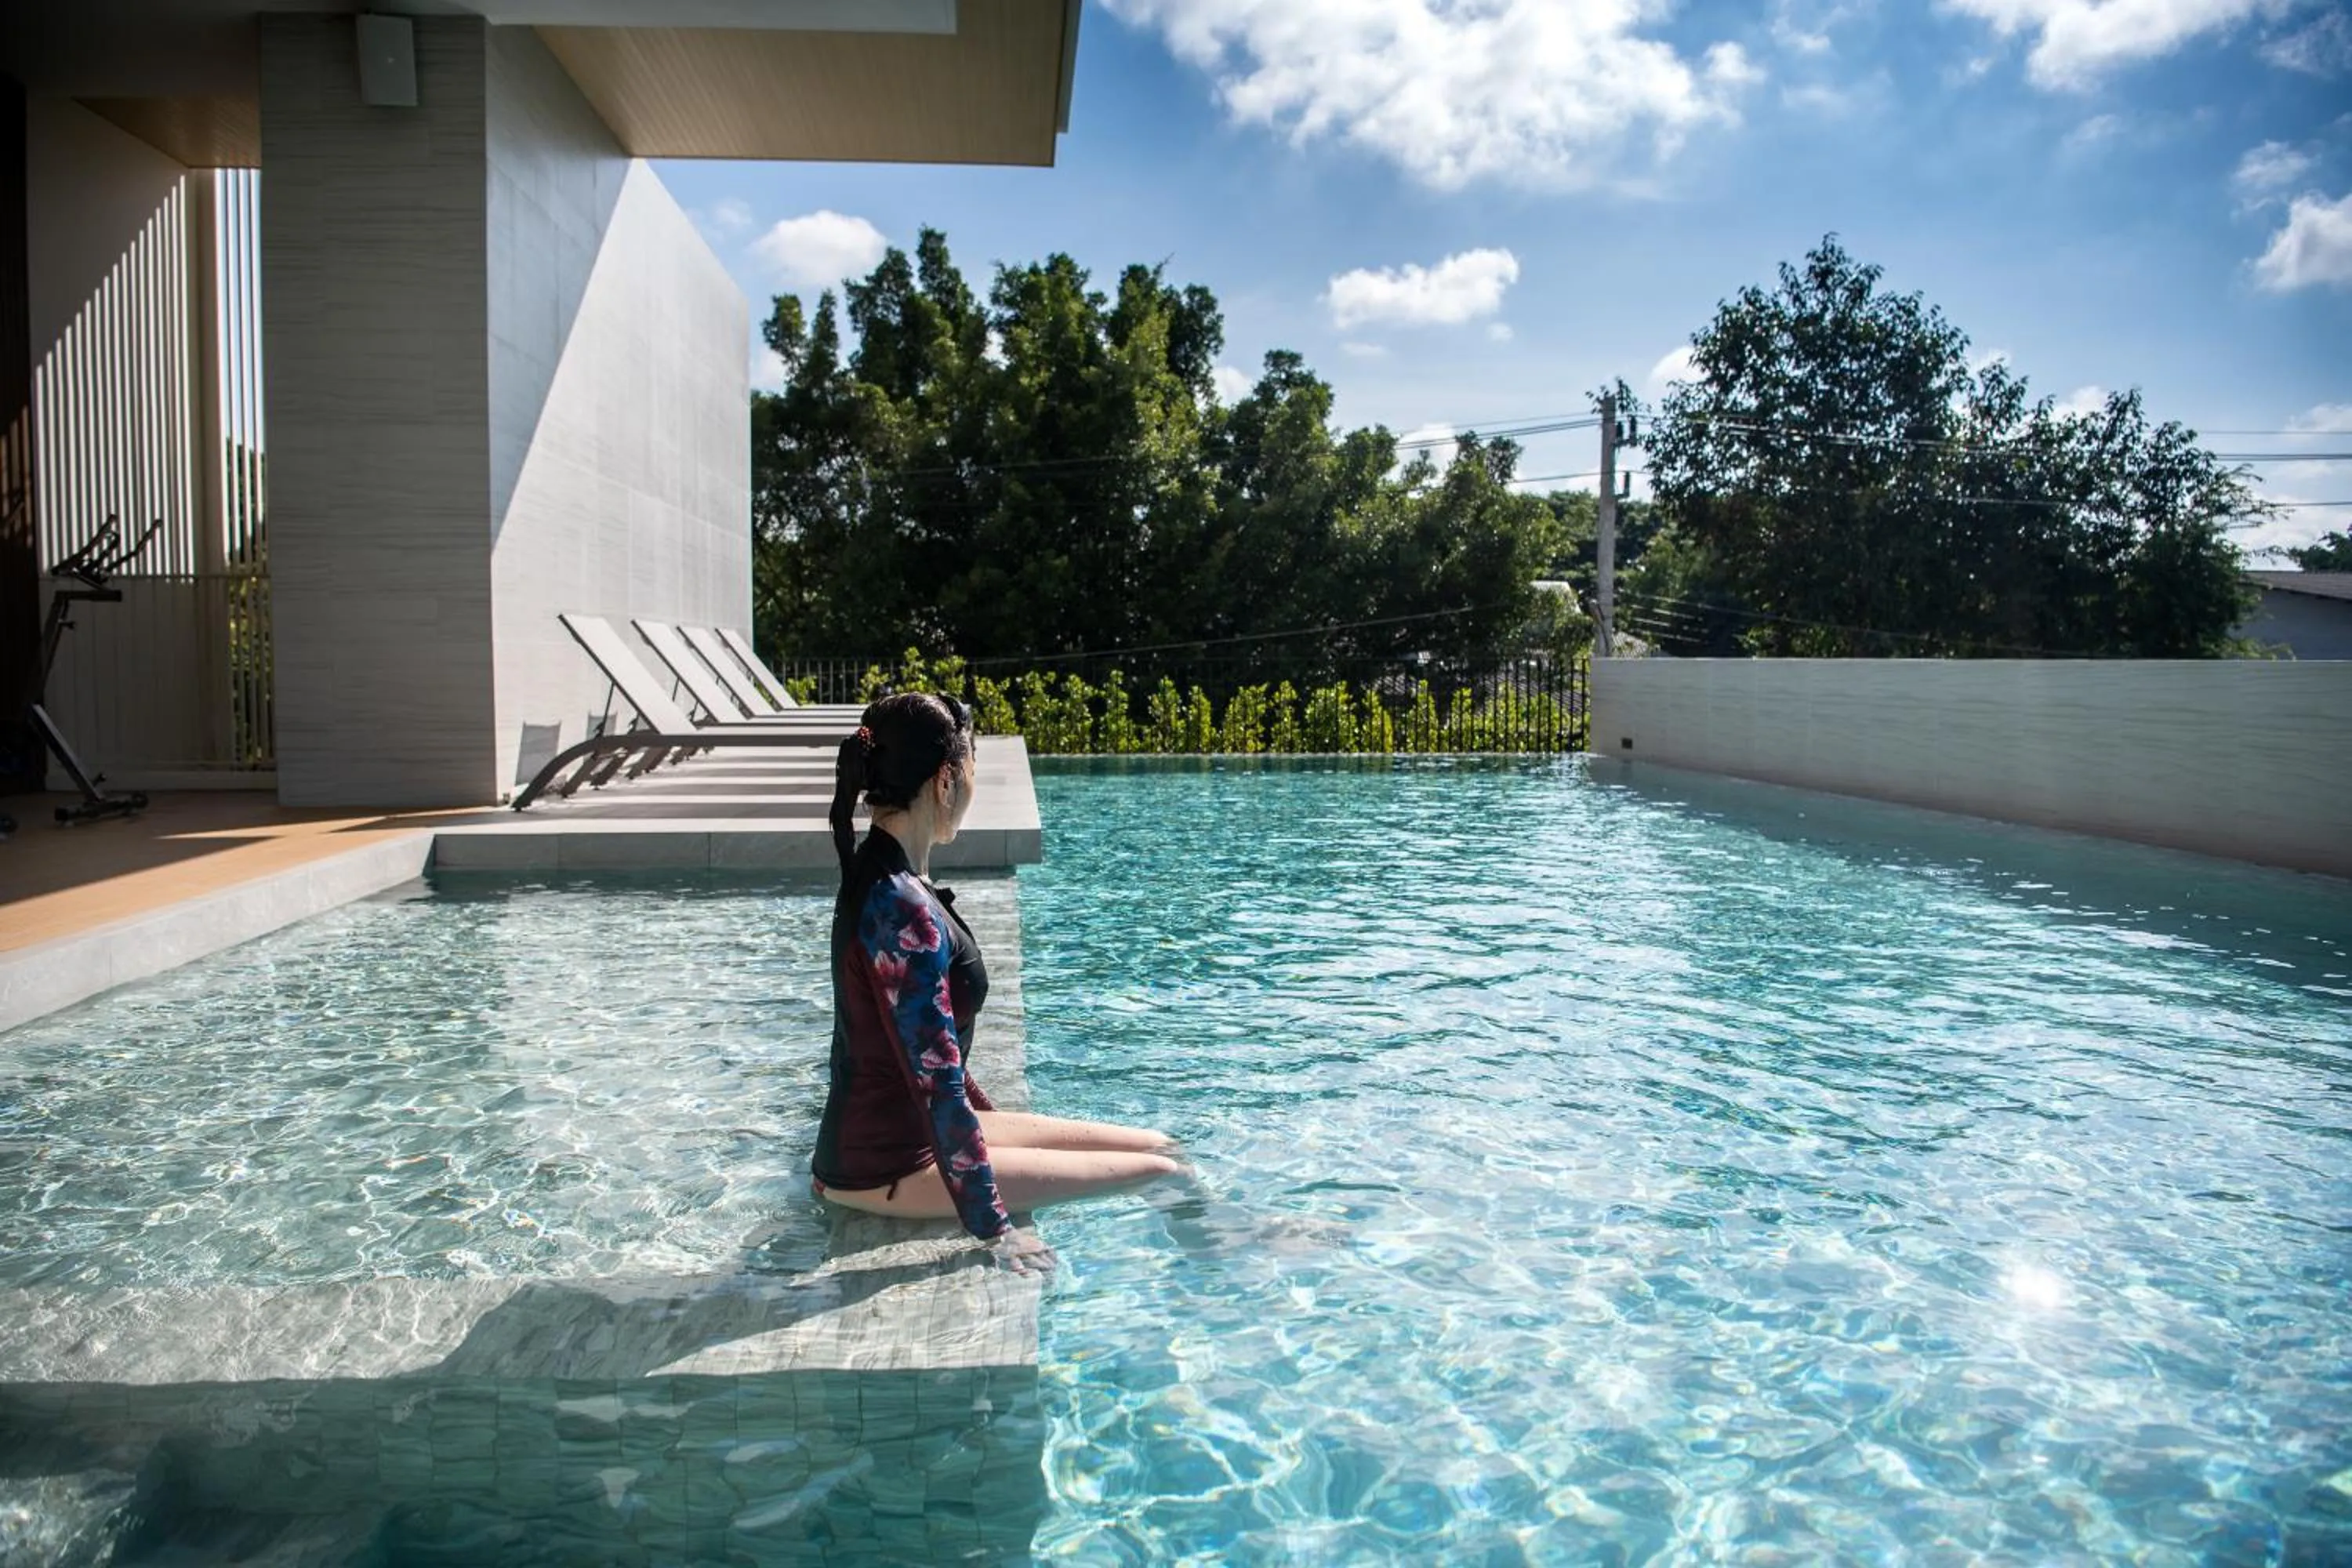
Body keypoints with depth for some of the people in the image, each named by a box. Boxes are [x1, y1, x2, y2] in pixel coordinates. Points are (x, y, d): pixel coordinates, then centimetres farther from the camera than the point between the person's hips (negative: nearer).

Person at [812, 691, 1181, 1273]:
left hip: (910, 1127, 10)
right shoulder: (901, 907, -26)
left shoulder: (882, 873, 4)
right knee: (1158, 1169, -8)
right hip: (885, 1166, -10)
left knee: (1158, 1145, 9)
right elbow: (935, 1079, -26)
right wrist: (992, 1226, -21)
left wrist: (984, 1115, 23)